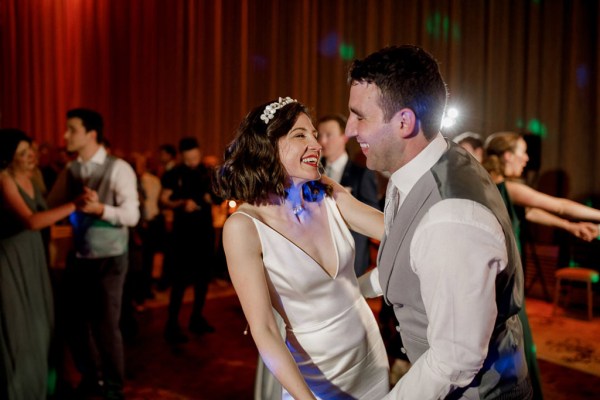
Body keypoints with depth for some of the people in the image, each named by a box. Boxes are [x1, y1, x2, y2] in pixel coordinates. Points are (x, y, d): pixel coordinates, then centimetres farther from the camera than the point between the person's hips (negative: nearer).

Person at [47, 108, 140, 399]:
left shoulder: (118, 169, -13)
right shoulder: (69, 171, 6)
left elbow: (132, 215, -20)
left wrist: (100, 208, -35)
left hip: (108, 260, -6)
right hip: (78, 258, 6)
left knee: (106, 325, 1)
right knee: (75, 323, 13)